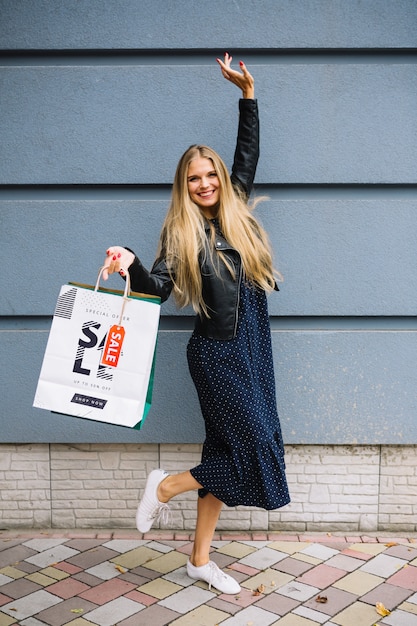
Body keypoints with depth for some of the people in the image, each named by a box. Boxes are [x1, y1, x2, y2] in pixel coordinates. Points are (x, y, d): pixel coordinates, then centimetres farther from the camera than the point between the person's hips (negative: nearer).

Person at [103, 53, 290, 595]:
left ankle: (200, 560, 22)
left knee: (228, 453, 9)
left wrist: (247, 92, 18)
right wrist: (129, 266, -30)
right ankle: (164, 486, 14)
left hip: (253, 349, 6)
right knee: (258, 453, -7)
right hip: (218, 354, -6)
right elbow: (158, 287, -10)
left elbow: (248, 152, 19)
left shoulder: (237, 213, 10)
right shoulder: (181, 234, -3)